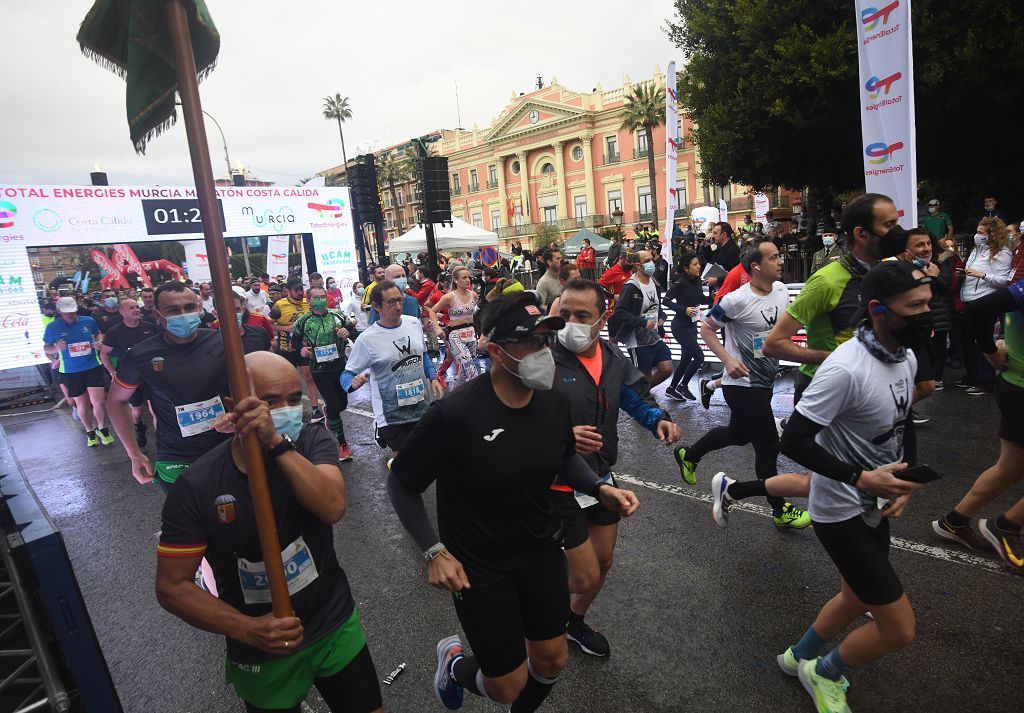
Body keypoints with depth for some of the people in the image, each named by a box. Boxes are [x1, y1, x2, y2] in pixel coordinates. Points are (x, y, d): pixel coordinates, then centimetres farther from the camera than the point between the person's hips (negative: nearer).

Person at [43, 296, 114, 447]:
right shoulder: (52, 327, -5)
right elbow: (46, 348, 3)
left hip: (93, 367, 0)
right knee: (82, 405, 10)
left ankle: (102, 429, 17)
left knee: (98, 402, -8)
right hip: (70, 372, 0)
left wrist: (99, 342, -4)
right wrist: (57, 347, -19)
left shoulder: (88, 321, -3)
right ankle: (90, 432, 31)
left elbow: (98, 333, 17)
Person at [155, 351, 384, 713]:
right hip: (262, 655, -1)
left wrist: (276, 442, -38)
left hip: (337, 628, 1)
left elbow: (333, 507, -30)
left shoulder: (312, 442, -12)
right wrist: (248, 630, -21)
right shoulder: (196, 487, -17)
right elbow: (172, 587, -11)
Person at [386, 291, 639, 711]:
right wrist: (434, 552, -17)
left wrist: (601, 489, -7)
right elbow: (401, 485, -13)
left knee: (552, 661, 18)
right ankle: (454, 662, 44)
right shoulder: (452, 415, -28)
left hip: (543, 554, 5)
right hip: (478, 569, -4)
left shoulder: (554, 404, -11)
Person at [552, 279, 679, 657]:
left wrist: (659, 420, -8)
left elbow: (637, 398, 12)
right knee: (587, 576, 2)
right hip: (561, 486, -7)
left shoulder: (613, 358, -2)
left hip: (602, 478, 7)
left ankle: (575, 622, 49)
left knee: (603, 562, 22)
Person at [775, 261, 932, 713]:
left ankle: (800, 656, 50)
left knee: (857, 598, 25)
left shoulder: (907, 358, 0)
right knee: (899, 629, -1)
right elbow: (793, 442, -27)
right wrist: (860, 478, -28)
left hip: (875, 505, 9)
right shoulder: (845, 369, -29)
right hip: (841, 511, -9)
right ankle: (822, 672, 27)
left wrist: (905, 484, 2)